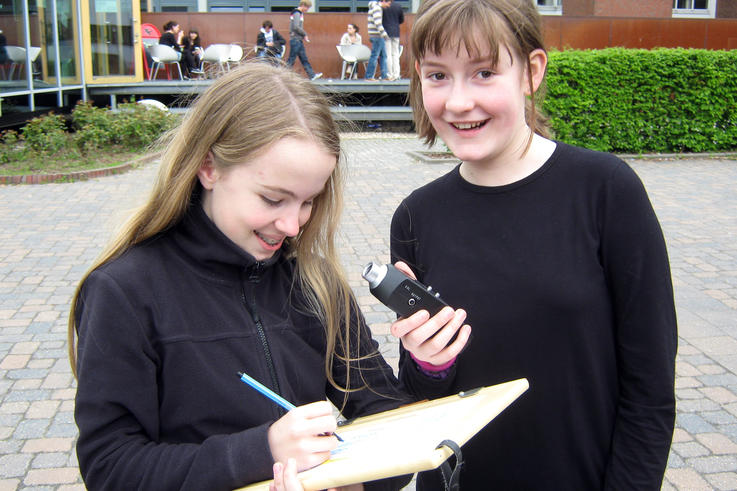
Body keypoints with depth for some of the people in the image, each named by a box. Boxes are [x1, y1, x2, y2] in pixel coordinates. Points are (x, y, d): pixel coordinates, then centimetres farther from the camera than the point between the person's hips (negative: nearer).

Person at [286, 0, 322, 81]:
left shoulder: (300, 13, 17)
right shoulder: (297, 13, -13)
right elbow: (296, 27, -22)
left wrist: (303, 36, 7)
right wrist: (305, 35, -11)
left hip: (299, 40, 10)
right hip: (295, 40, -10)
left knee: (304, 59, 9)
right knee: (291, 59, -6)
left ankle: (312, 75, 10)